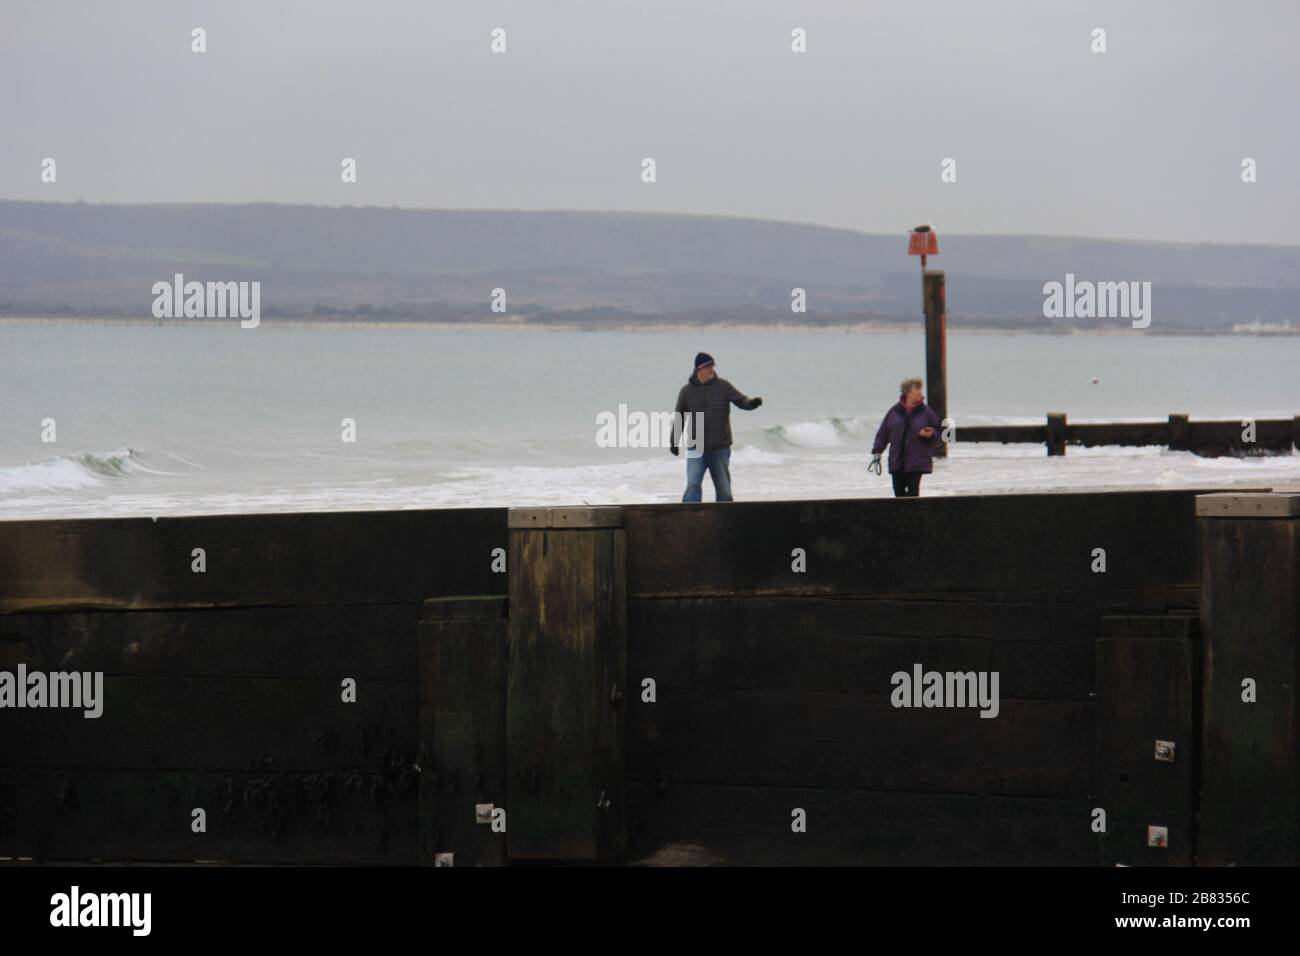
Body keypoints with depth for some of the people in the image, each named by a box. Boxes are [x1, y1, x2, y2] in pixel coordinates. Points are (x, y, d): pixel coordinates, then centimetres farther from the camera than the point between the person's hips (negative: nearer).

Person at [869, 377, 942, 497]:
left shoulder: (926, 411, 0)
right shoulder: (895, 411, 3)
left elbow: (938, 433, 6)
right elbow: (882, 433, 7)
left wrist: (930, 434, -16)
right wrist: (877, 452, 2)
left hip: (917, 463, -2)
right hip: (897, 462, 2)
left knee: (913, 493, -6)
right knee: (899, 492, 5)